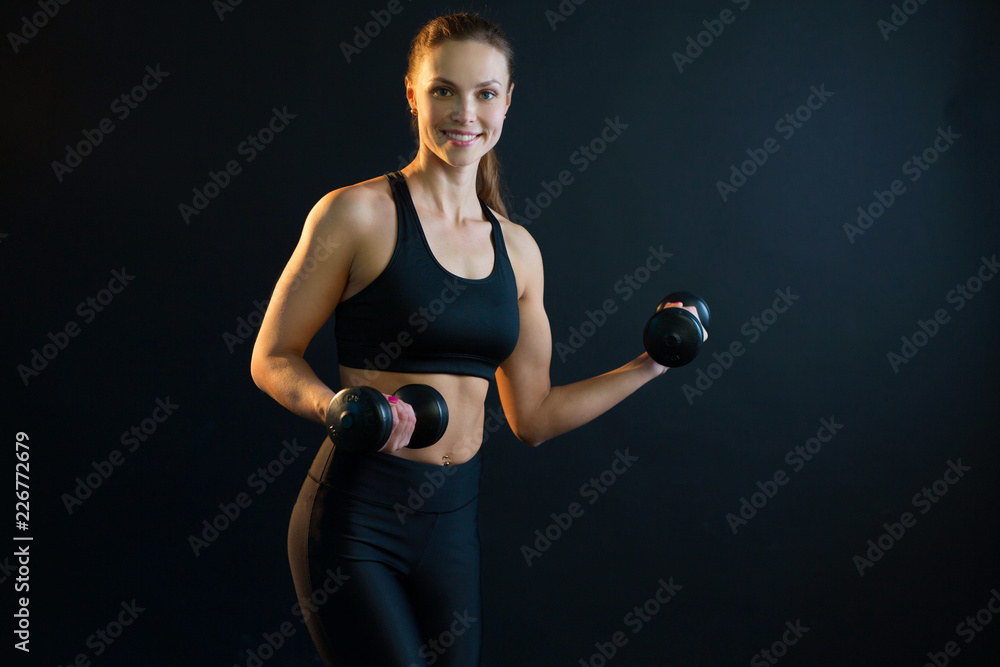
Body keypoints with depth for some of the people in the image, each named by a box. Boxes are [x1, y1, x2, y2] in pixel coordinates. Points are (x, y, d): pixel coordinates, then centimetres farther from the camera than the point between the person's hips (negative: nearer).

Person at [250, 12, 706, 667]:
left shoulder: (517, 249, 9)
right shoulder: (359, 212, -7)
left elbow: (533, 417, 14)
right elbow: (272, 359, -3)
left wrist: (646, 367, 10)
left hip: (454, 525, 5)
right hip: (355, 518, -5)